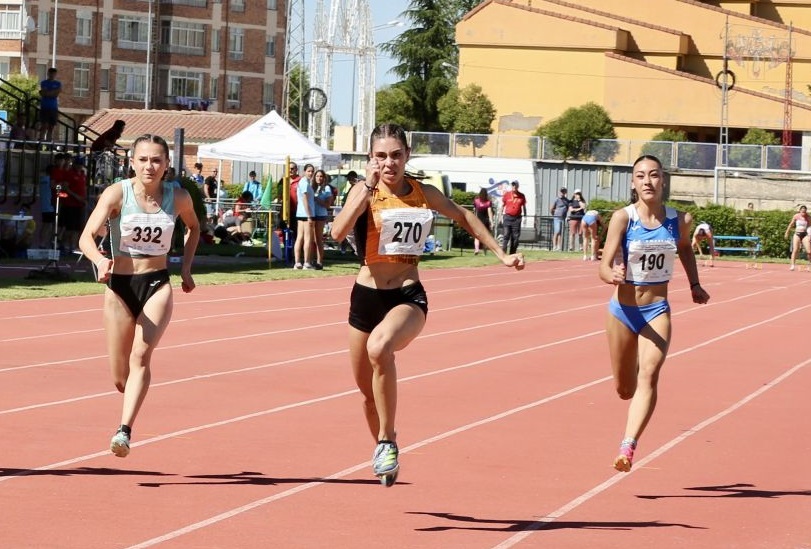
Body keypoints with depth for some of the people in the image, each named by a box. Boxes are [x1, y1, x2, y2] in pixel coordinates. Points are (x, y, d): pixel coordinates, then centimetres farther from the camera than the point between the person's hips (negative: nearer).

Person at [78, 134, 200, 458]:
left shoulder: (178, 198, -4)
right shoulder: (117, 194, -11)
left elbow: (193, 228, 20)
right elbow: (87, 237, -21)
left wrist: (186, 266, 9)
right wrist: (100, 260, -41)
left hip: (157, 285, 0)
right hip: (119, 286, 0)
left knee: (141, 356, -23)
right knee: (120, 379, 7)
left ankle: (124, 432, -32)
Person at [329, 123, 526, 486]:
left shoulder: (423, 193, 1)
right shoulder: (365, 191, -6)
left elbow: (463, 217, 20)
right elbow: (338, 232, -24)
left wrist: (501, 255, 22)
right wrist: (369, 188, -27)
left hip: (408, 296, -2)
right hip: (366, 295, 2)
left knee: (379, 346, -35)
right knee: (367, 390, 13)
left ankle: (387, 442, -22)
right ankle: (382, 447, 42)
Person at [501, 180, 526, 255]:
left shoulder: (521, 196, 6)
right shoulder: (507, 194, 3)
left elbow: (524, 207, 14)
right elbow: (502, 205, 9)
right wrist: (501, 215, 4)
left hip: (517, 218, 2)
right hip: (507, 217, -2)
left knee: (515, 237, 2)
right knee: (506, 235, -9)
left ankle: (512, 253, 8)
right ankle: (503, 253, -12)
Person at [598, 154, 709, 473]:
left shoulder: (679, 220, -2)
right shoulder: (623, 218, -11)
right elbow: (604, 266, -18)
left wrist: (694, 284, 15)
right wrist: (612, 275, -40)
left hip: (657, 311, 0)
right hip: (623, 310, 0)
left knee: (648, 377, -22)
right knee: (624, 389, 13)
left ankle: (628, 447, -32)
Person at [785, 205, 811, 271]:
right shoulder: (796, 216, 1)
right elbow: (791, 224, 11)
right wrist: (787, 233, 15)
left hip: (805, 234, 0)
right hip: (797, 234, 0)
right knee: (795, 250, -11)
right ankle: (793, 265, -9)